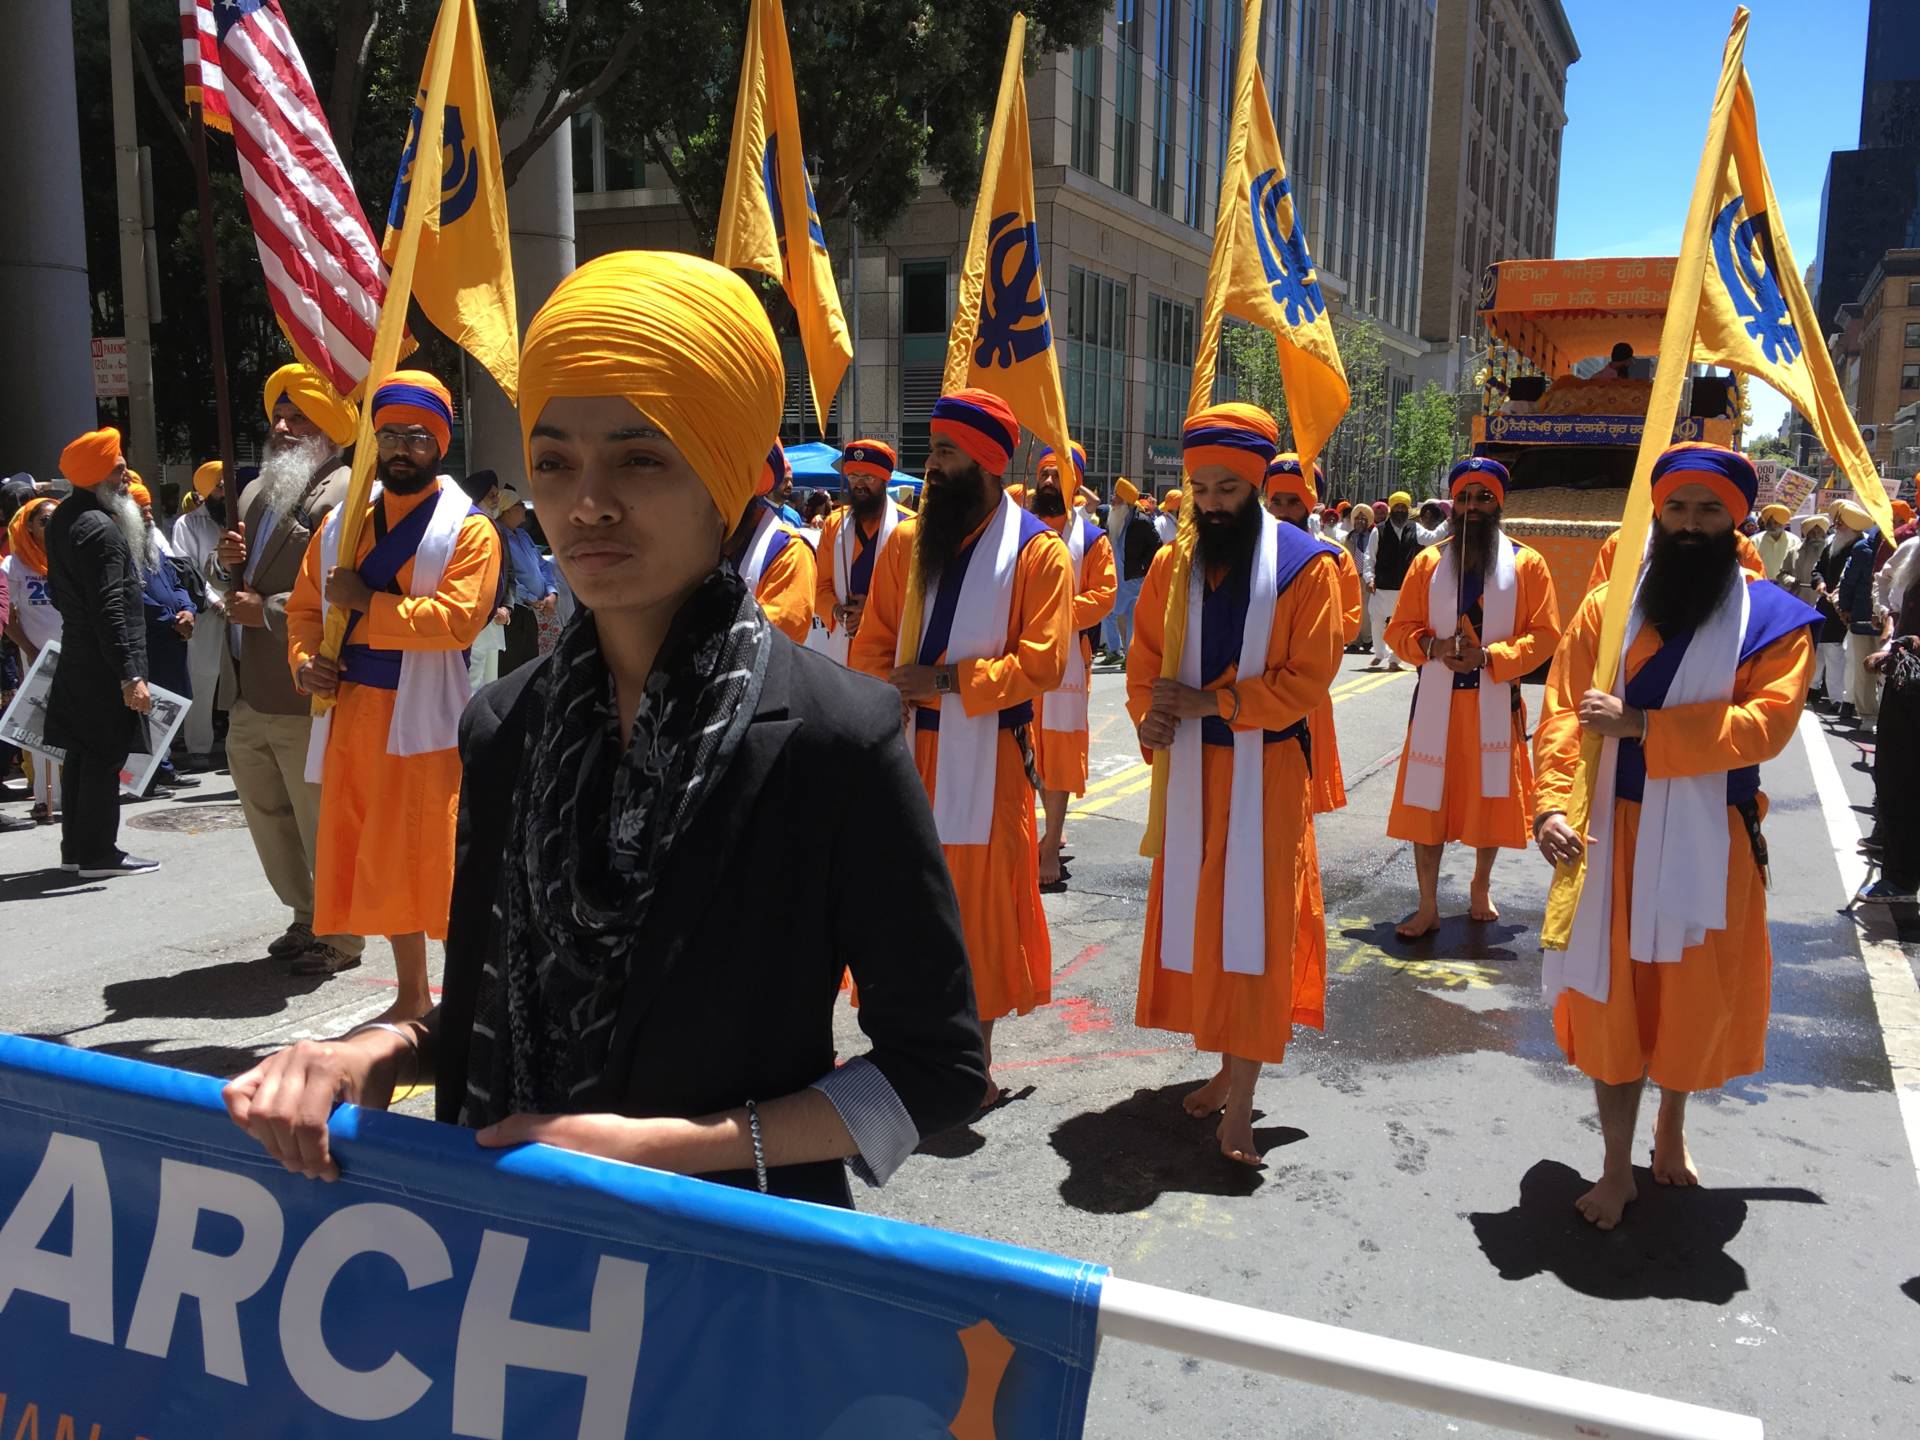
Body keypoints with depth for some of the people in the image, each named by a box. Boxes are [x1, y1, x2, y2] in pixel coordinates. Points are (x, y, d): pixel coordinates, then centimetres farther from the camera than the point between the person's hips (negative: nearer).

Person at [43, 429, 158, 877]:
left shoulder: (62, 519, 12)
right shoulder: (101, 530, -19)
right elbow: (109, 610, -24)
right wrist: (130, 676, -25)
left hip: (76, 659, 10)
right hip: (104, 666, -10)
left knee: (81, 755, 15)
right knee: (104, 759, -3)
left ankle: (75, 848, 23)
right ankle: (98, 853, 3)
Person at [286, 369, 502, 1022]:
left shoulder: (468, 529, -5)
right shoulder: (342, 522, 14)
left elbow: (458, 618, -19)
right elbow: (305, 606, 19)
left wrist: (367, 603, -17)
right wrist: (305, 661, 0)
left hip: (428, 718, -6)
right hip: (352, 715, 6)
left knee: (436, 861, -5)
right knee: (380, 863, 14)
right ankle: (411, 998, 28)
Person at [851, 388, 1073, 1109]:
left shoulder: (1038, 552, -5)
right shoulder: (907, 541, 9)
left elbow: (1042, 663, -13)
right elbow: (872, 644, 10)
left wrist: (945, 681, -18)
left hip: (986, 757, -4)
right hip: (908, 749, 4)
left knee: (980, 897, 4)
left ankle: (975, 1059, 18)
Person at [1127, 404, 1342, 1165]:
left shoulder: (1306, 564, -7)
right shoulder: (1172, 565, 6)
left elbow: (1307, 678, -12)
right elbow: (1144, 662, 9)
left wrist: (1208, 702, -18)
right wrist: (1150, 717, -12)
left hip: (1264, 772, -4)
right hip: (1190, 769, 4)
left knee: (1253, 924, -4)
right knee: (1198, 918, 9)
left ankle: (1239, 1103, 1)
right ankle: (1227, 1068, 25)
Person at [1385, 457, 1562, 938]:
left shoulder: (1526, 563, 0)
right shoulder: (1428, 562, 4)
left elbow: (1545, 634, -4)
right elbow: (1399, 629, 5)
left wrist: (1490, 657, -18)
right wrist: (1432, 647, -15)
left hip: (1494, 702, -1)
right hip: (1436, 700, 1)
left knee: (1492, 799, 10)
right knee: (1427, 801, 1)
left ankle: (1481, 889, 34)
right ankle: (1428, 906, 12)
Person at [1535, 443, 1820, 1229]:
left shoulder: (1774, 619, -4)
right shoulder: (1607, 605, 1)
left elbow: (1766, 722, -18)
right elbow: (1562, 712, -5)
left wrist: (1640, 725, -24)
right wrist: (1550, 804, -19)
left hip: (1708, 841, 0)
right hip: (1611, 833, 1)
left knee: (1696, 996, 13)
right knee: (1612, 995, 6)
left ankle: (1671, 1124, 42)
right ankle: (1617, 1167, 20)